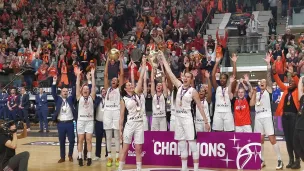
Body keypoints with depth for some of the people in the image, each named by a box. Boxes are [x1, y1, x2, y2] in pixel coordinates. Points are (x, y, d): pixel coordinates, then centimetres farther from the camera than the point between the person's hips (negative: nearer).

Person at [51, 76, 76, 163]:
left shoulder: (70, 99, 7)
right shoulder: (58, 99, 7)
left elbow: (74, 92, -1)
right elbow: (53, 93, -5)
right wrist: (54, 82, -15)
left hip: (70, 123, 0)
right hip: (60, 123, 0)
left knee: (72, 140, 2)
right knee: (61, 141, 7)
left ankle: (70, 155, 20)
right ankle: (62, 157, 17)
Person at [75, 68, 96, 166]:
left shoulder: (91, 97, 6)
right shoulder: (79, 97, 6)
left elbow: (93, 86, -2)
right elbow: (77, 86, -2)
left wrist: (92, 75, -7)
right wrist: (78, 75, -10)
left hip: (90, 120, 0)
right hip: (81, 120, 0)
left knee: (88, 140, 0)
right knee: (80, 140, 2)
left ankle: (89, 158, 5)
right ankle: (80, 158, 7)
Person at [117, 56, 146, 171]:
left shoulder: (136, 94, 9)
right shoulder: (124, 100, 1)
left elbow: (141, 78, 3)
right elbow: (121, 116, 2)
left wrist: (143, 64, 0)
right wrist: (120, 130, -2)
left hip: (140, 124, 3)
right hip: (130, 124, -3)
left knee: (138, 149, 4)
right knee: (125, 149, 2)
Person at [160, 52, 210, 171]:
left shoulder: (193, 91, -7)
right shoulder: (179, 86, 7)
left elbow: (200, 107, -5)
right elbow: (170, 73, 9)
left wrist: (206, 121, -7)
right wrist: (163, 58, 10)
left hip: (188, 117, -6)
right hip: (178, 117, 6)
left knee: (192, 144, -6)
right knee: (182, 145, 9)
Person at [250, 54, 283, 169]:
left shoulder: (268, 90, 6)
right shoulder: (257, 93, 20)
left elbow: (269, 76, -7)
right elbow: (251, 104, 6)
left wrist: (268, 63, -16)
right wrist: (254, 92, 6)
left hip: (267, 116, -5)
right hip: (258, 117, 5)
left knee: (272, 139, -10)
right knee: (260, 140, 7)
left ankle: (280, 160, -5)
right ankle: (262, 161, 16)